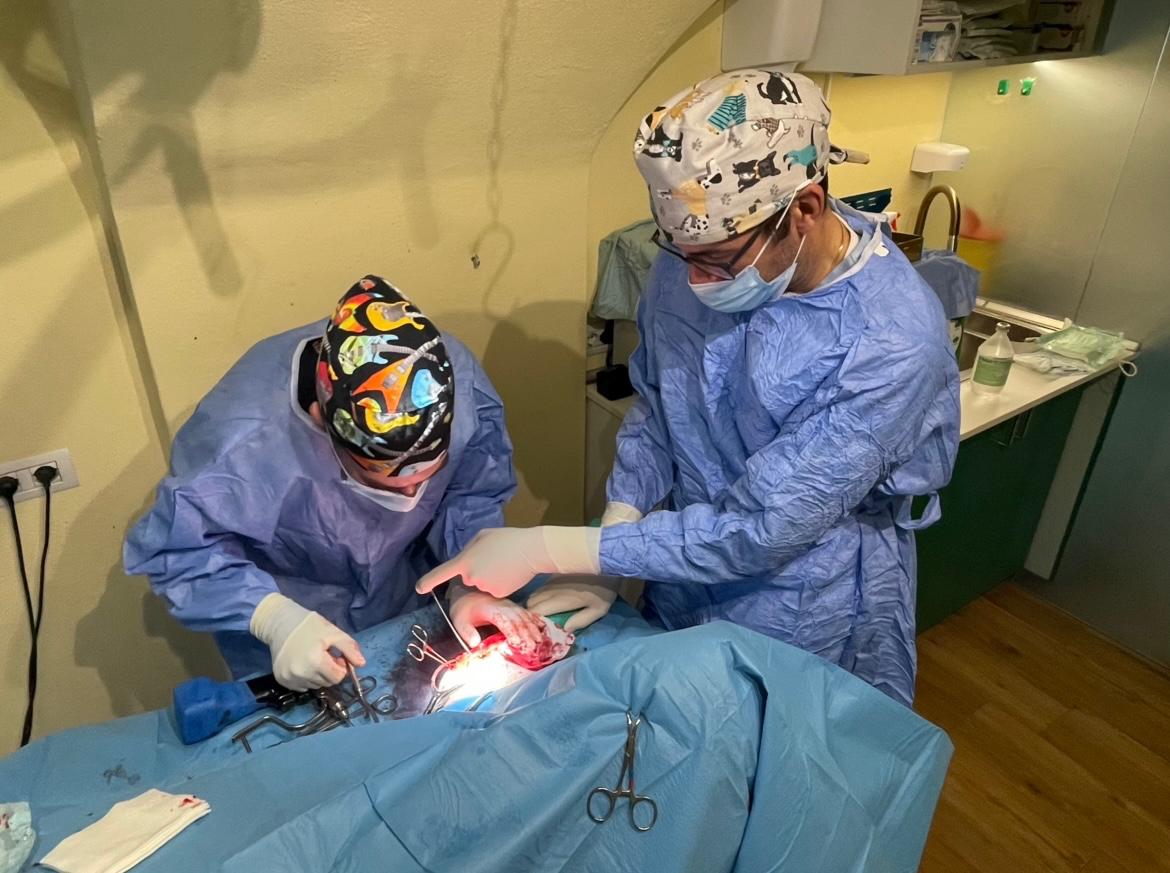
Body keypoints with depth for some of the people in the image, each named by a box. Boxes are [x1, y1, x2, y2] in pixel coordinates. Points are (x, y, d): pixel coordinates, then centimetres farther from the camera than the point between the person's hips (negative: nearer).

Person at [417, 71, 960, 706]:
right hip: (680, 596, 5)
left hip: (813, 630, -4)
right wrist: (603, 563, -12)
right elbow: (654, 411, -1)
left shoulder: (895, 341, -31)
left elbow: (759, 531, -30)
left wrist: (545, 550, -28)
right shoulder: (687, 266, -14)